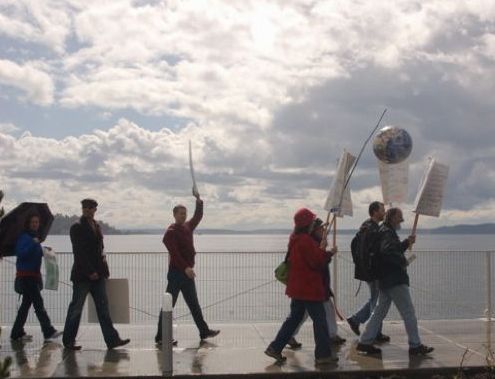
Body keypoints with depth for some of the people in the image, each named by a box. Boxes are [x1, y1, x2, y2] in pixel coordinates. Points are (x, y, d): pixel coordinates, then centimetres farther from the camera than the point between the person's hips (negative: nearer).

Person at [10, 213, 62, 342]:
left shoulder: (35, 237, 16)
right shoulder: (24, 237, -9)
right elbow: (20, 253, -21)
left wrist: (43, 250, 6)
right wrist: (33, 244, -28)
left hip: (34, 275, 9)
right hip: (25, 275, -9)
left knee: (26, 304, 12)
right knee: (38, 302, -11)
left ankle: (17, 333, 20)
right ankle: (48, 331, -12)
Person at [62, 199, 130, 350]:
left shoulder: (96, 226, 14)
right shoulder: (77, 227, -9)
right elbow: (79, 252, -15)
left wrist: (104, 269, 6)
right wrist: (90, 271, -18)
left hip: (97, 274, 7)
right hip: (83, 275, -7)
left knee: (103, 308, 5)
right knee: (76, 308, 3)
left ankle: (112, 339, 6)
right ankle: (68, 340, 16)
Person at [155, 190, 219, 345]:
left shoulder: (188, 227, 11)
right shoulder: (170, 232, -13)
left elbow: (198, 216, 18)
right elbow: (174, 253, -22)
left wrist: (198, 200, 6)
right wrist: (185, 268, -31)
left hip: (187, 272, 8)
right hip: (176, 273, -8)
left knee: (194, 305, 15)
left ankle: (204, 331, 24)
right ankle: (160, 337, 2)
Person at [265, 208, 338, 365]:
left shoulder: (295, 239, 11)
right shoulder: (306, 240, -19)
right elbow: (317, 262, -20)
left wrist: (323, 252, 8)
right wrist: (323, 249, -5)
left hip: (298, 287, 9)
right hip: (308, 288, -9)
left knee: (294, 318, 16)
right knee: (319, 319, 2)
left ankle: (275, 348, 15)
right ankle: (323, 355, 8)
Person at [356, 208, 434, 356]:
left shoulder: (385, 231, 19)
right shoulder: (388, 232, -14)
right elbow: (387, 252, -30)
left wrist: (406, 242, 17)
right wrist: (403, 261, -19)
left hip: (385, 280, 10)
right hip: (395, 280, -10)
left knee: (379, 311, 12)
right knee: (408, 312, -2)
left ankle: (365, 342, 13)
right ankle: (415, 345, 5)